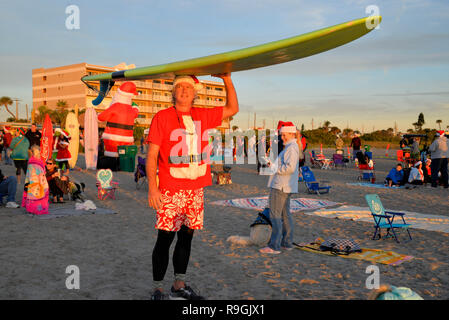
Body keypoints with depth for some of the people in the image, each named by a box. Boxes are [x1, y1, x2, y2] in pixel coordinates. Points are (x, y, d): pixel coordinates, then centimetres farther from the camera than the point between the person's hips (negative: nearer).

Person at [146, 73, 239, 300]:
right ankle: (158, 290, 10)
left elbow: (232, 109, 23)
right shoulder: (162, 117, -1)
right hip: (170, 189, -5)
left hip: (196, 188, 5)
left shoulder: (204, 116, 12)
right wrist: (152, 187, -13)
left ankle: (179, 286, 23)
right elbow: (151, 155, -5)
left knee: (187, 236, 11)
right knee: (165, 238, -2)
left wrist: (227, 80, 13)